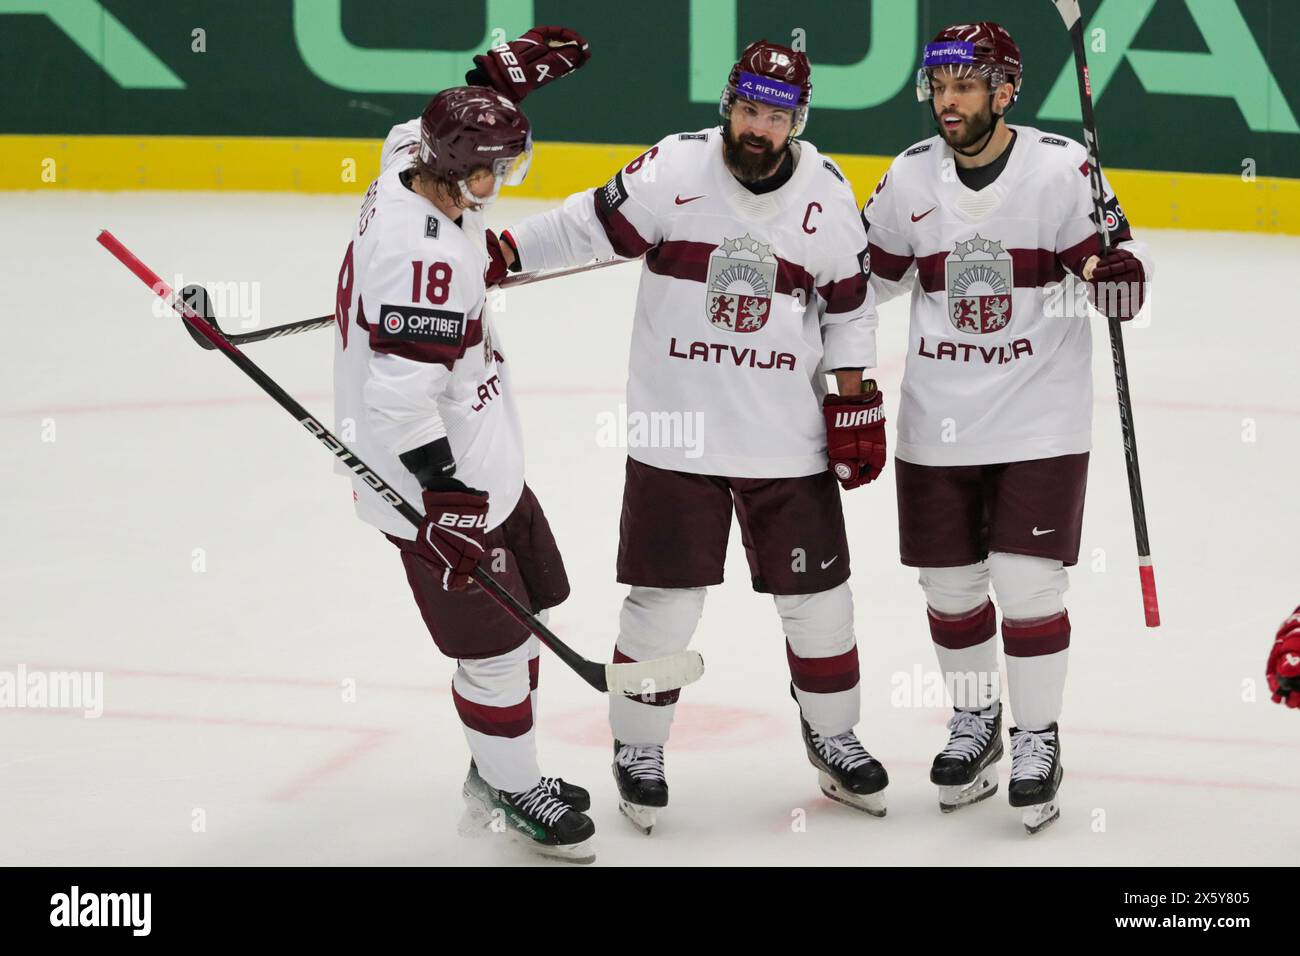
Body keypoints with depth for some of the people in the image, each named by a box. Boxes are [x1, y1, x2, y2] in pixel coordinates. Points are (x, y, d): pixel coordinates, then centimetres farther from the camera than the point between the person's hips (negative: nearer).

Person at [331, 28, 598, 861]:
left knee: (526, 611, 22)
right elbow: (402, 396, -33)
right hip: (441, 482, -11)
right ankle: (513, 792, 20)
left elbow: (441, 128, 23)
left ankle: (499, 769, 38)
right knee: (496, 644, 1)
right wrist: (445, 504, -30)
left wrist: (508, 73, 11)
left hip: (486, 461, 11)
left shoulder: (411, 167, -3)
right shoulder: (423, 255, -31)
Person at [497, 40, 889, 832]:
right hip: (675, 432, -2)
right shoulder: (673, 172, -10)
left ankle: (833, 736, 29)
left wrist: (856, 405, 5)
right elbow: (579, 230, -3)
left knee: (816, 595, 8)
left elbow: (850, 307, 8)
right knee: (665, 601, 0)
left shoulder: (828, 196, -2)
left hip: (789, 439, 2)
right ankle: (638, 749, 18)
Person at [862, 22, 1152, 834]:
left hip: (1039, 421, -4)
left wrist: (1119, 274, -33)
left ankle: (1038, 740, 12)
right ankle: (975, 720, 34)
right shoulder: (910, 178, 1)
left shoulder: (1061, 169, -12)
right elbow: (869, 276, 15)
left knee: (1027, 585, -6)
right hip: (938, 424, 4)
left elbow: (1118, 267, -12)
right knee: (949, 583, 12)